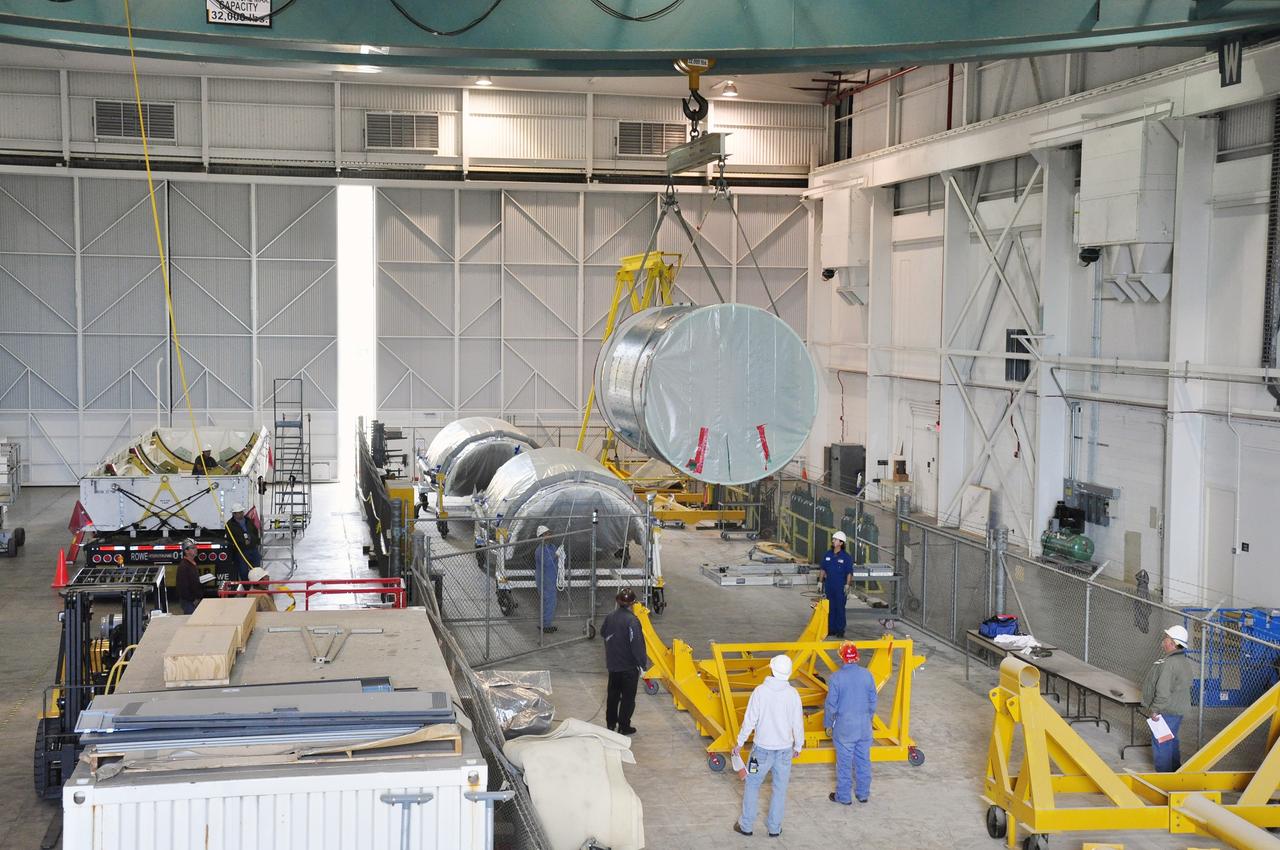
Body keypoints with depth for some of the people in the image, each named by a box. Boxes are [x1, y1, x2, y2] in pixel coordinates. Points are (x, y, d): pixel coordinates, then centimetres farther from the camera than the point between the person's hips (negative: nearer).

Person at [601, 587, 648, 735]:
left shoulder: (610, 617, -2)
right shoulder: (632, 621, -23)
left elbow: (603, 633, 14)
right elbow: (637, 644, -23)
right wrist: (643, 663, -16)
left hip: (613, 664, 6)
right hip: (629, 667, -6)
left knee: (613, 694, 19)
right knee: (628, 697, 7)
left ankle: (610, 723, 29)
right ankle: (623, 727, 13)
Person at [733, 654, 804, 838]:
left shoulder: (760, 691, -15)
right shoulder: (793, 694, -9)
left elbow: (749, 720, -11)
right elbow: (798, 723, -3)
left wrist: (740, 743, 1)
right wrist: (798, 746, 13)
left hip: (762, 748, -1)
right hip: (785, 749, 2)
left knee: (752, 785, 14)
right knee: (780, 788, 15)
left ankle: (746, 825, 21)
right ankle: (774, 827, 21)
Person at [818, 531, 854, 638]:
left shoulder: (846, 557, -6)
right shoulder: (827, 554, 6)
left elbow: (849, 573, -5)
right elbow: (823, 569, 13)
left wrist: (847, 585, -11)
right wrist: (820, 582, 8)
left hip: (840, 587, -4)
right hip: (829, 586, 4)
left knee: (840, 608, 1)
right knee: (829, 608, 7)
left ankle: (840, 630, 8)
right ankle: (831, 630, 15)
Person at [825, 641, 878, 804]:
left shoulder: (836, 678, -17)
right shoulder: (867, 675, -7)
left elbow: (831, 705, -10)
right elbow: (873, 701, 4)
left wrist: (829, 724, 6)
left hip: (844, 728, -3)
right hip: (864, 727, 3)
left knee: (844, 762, 9)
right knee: (863, 760, 16)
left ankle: (843, 796, 20)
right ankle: (863, 794, 28)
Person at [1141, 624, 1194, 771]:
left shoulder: (1169, 663, -25)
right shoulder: (1185, 661, 9)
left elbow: (1163, 692, -28)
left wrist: (1154, 709, -18)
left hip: (1167, 711, -10)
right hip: (1178, 709, 10)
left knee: (1160, 743, 0)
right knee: (1171, 741, 23)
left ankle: (1163, 774, 7)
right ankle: (1175, 771, 34)